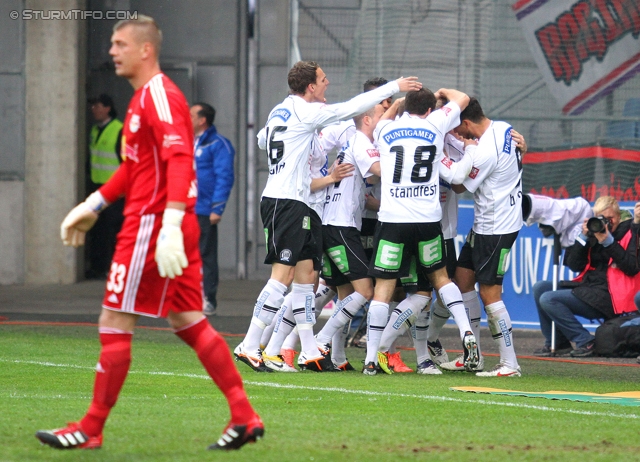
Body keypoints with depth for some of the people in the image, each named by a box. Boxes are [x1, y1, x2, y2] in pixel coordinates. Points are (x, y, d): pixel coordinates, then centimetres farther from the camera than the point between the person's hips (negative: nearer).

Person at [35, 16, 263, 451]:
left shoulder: (159, 95, -14)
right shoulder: (144, 97, 18)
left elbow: (179, 158, -26)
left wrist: (169, 226, -36)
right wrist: (92, 206, 30)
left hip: (151, 224, -10)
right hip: (171, 225, 10)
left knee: (115, 324, -3)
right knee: (190, 323, 9)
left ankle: (91, 430, 4)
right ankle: (245, 417, 5)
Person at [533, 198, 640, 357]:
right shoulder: (593, 233, 14)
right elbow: (574, 265, 9)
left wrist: (608, 242, -19)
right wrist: (583, 237, -2)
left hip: (608, 296, -8)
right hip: (588, 287, 8)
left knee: (548, 299, -19)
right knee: (540, 288, 5)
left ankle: (585, 342, -14)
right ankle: (555, 343, 3)